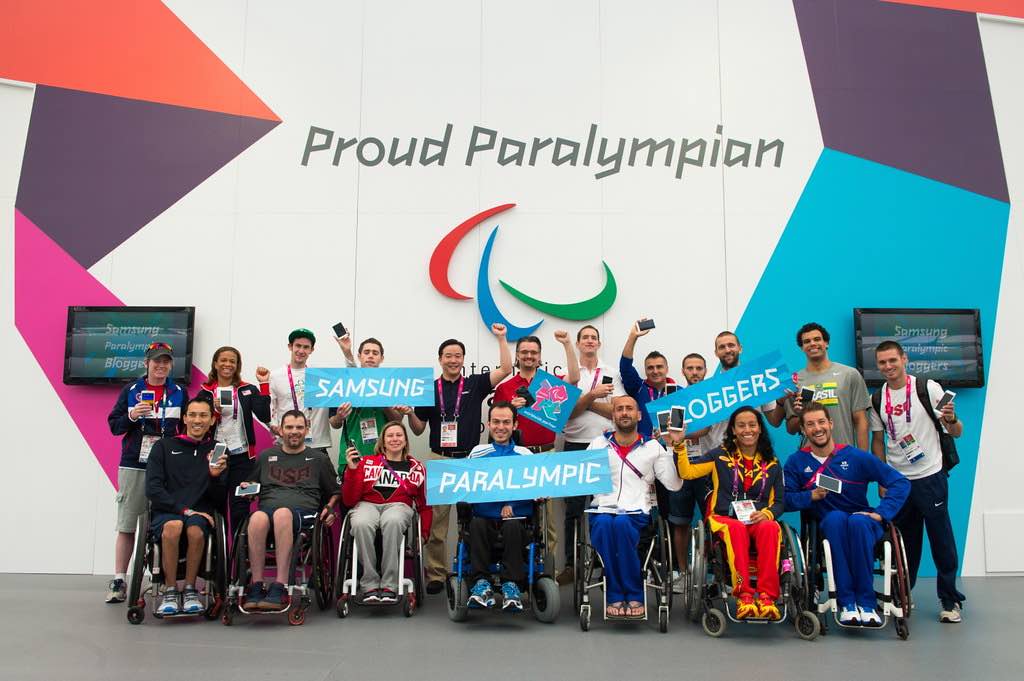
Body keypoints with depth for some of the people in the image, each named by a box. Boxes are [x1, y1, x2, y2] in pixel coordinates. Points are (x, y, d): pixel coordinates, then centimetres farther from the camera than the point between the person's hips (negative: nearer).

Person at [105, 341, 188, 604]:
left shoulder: (179, 393, 10)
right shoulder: (130, 391, 10)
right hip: (133, 466, 0)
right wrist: (131, 417, -10)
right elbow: (113, 426, 8)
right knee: (127, 525, 1)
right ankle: (118, 580, 8)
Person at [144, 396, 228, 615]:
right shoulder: (164, 446, 12)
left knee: (195, 529, -35)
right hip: (165, 513, 0)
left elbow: (220, 500, 9)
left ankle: (190, 590, -14)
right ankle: (170, 591, -18)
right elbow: (152, 488, 1)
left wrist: (215, 476, -11)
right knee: (173, 526, -35)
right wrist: (184, 509, -11)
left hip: (200, 514, 0)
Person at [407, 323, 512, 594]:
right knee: (436, 520, 0)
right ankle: (436, 574, 9)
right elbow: (418, 429, 9)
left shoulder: (474, 384, 7)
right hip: (439, 459, 0)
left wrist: (501, 338, -7)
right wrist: (410, 412, -10)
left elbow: (505, 369, -3)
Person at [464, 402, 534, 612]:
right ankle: (481, 583, -27)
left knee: (511, 525, -34)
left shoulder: (526, 455, 13)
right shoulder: (477, 452, 18)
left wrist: (512, 504, -13)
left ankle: (512, 585, -28)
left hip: (517, 517, -1)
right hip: (485, 516, 1)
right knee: (476, 523, -32)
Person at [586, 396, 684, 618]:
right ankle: (615, 596, -24)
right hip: (602, 510, 1)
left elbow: (674, 484, 3)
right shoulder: (599, 443, 18)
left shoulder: (652, 447, 14)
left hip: (636, 514, -1)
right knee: (604, 524, -35)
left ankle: (634, 595, -23)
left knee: (621, 523, -36)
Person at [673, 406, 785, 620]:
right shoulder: (721, 456, 14)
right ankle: (743, 595, -42)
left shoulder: (771, 463, 19)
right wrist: (680, 446, -9)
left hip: (760, 520, 2)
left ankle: (767, 596, -38)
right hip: (725, 519, -1)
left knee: (770, 528, -34)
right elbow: (687, 472, 3)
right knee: (737, 528, -37)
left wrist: (766, 514, -6)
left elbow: (780, 501, 15)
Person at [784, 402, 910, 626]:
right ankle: (846, 602, -33)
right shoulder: (796, 462, 2)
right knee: (836, 517, -35)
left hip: (863, 525, 0)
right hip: (827, 528, 0)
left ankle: (866, 602, -27)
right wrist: (810, 496, -18)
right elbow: (785, 500, -3)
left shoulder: (855, 456, -2)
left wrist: (880, 513, -12)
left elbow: (900, 482, -3)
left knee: (857, 521, -36)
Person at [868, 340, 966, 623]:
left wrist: (951, 419, -26)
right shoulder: (877, 400, 6)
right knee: (904, 542, 11)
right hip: (896, 480, 3)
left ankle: (949, 600, 12)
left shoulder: (928, 388, -5)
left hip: (930, 476, -3)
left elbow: (957, 432, -3)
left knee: (942, 541, 0)